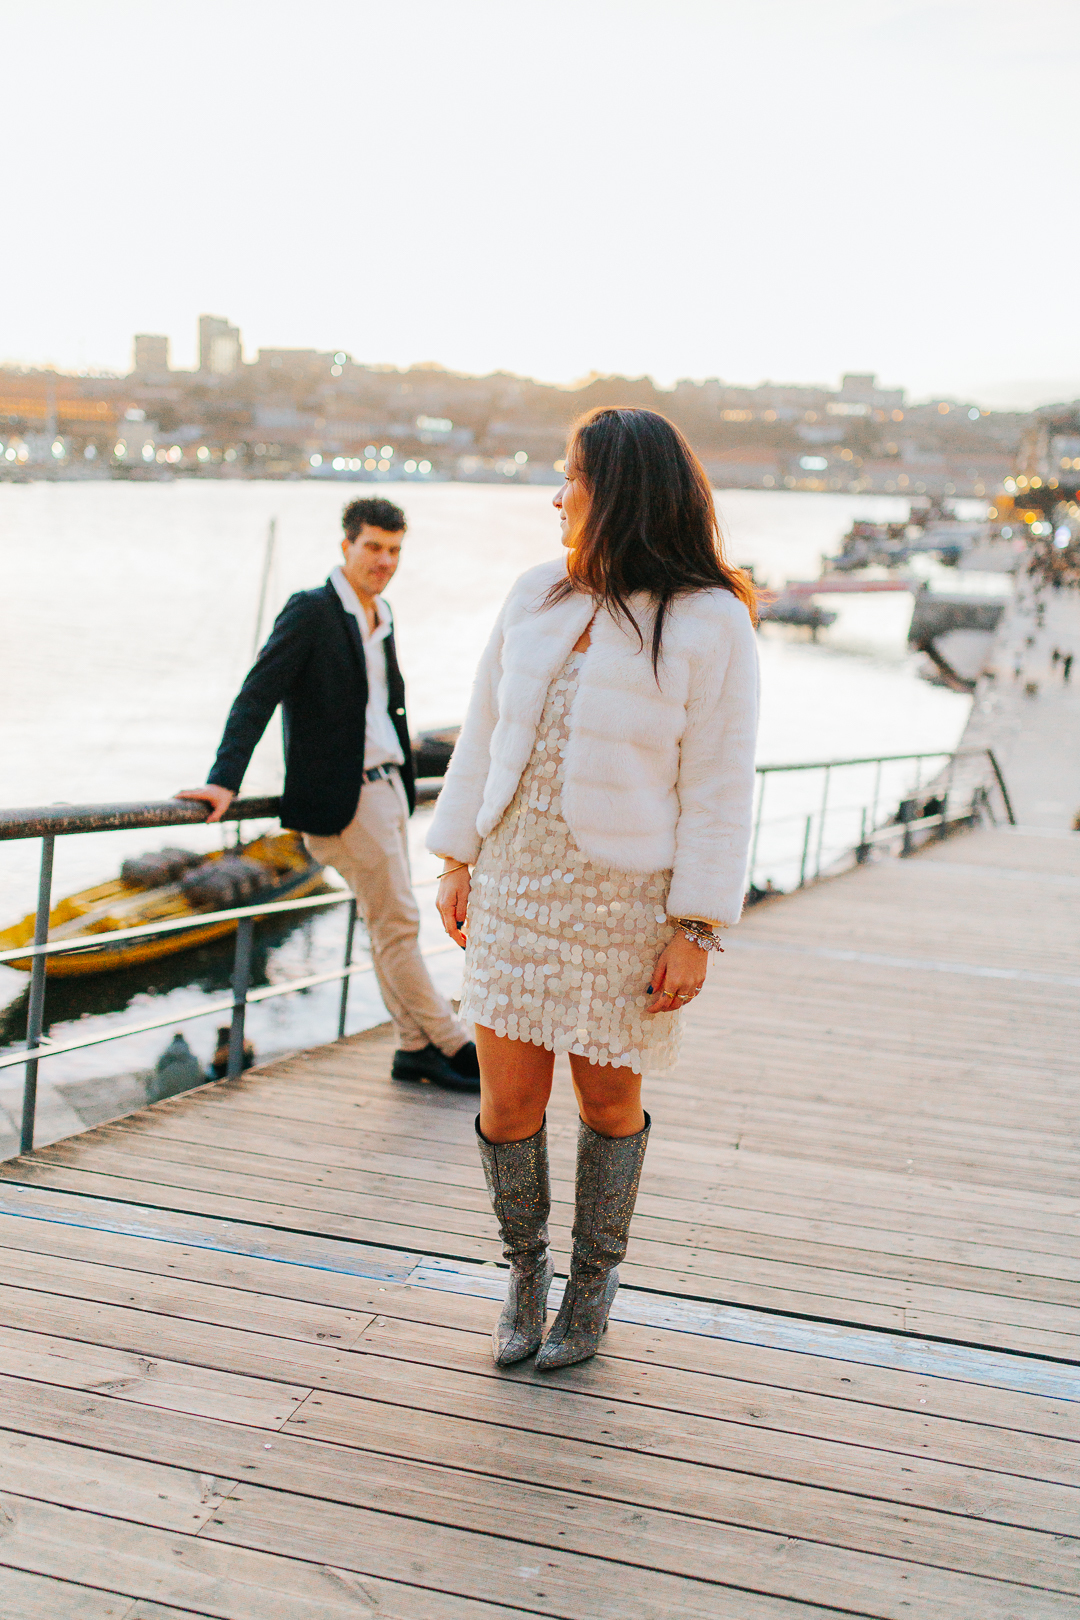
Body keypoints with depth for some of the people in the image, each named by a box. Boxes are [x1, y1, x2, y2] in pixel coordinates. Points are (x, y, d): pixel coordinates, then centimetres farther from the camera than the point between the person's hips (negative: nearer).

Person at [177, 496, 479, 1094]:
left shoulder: (381, 618, 14)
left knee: (390, 926, 13)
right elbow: (256, 696, -16)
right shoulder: (310, 610, -10)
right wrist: (225, 781, -23)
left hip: (386, 785, 8)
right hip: (346, 796, -8)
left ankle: (415, 1049, 20)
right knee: (397, 925, -2)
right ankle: (453, 1046, 7)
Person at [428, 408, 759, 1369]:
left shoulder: (709, 623, -9)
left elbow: (719, 785, -10)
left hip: (624, 897, -4)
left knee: (608, 1100, 11)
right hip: (514, 881, 4)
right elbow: (484, 733, 11)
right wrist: (458, 860, 9)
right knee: (508, 1102, 4)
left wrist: (697, 932, -12)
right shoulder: (536, 596, 5)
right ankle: (525, 1271, 30)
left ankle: (595, 1280, 34)